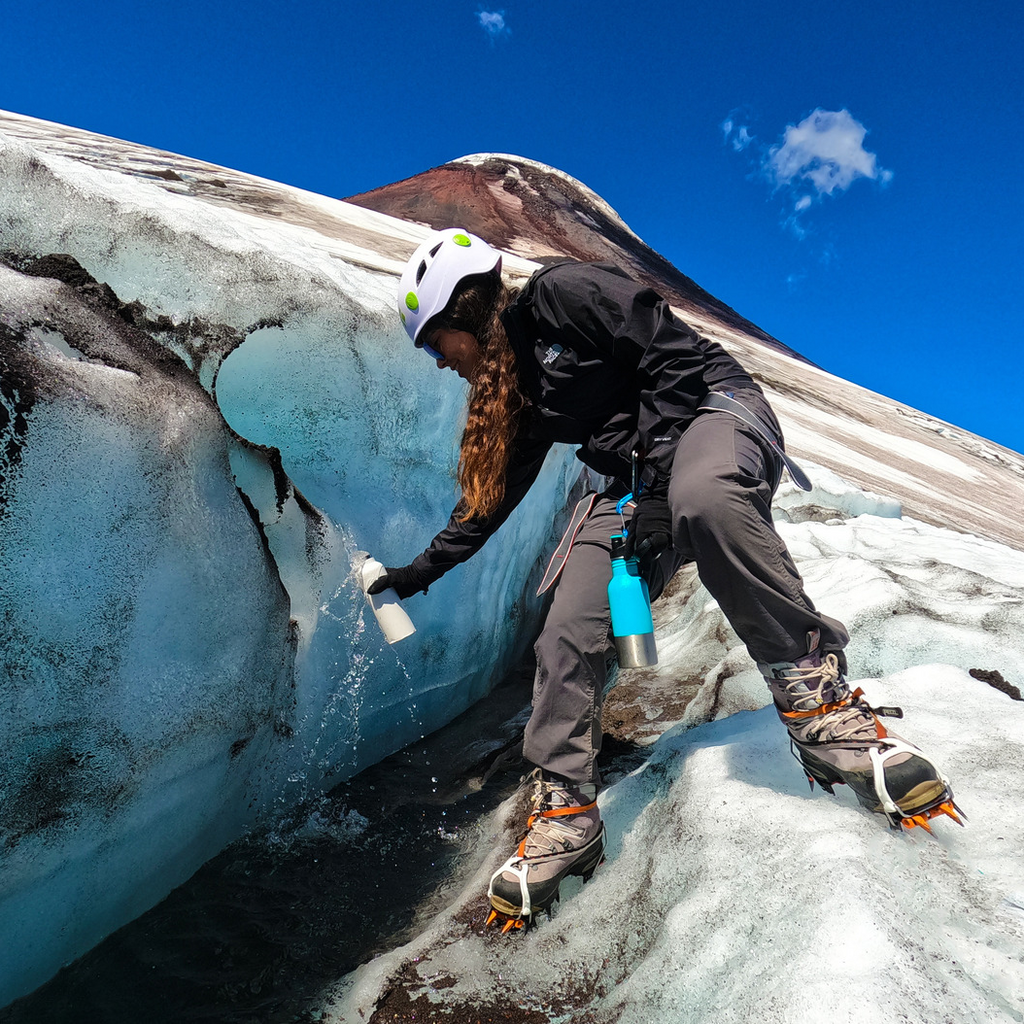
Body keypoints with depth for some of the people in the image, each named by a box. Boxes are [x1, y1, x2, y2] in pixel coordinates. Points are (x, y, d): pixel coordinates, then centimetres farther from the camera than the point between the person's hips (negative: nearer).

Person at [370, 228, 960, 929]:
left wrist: (645, 453, -23)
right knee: (571, 632, -9)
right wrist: (425, 568, 28)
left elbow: (675, 355, -16)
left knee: (702, 499, -43)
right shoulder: (515, 384, 15)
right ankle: (564, 811, 2)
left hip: (714, 408, -7)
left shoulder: (564, 293, -8)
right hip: (640, 477, 7)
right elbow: (494, 493, 23)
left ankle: (817, 696, -31)